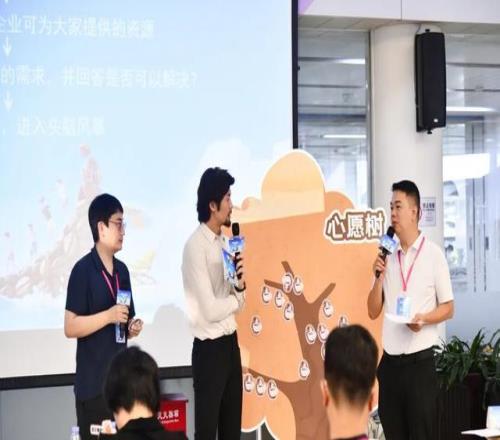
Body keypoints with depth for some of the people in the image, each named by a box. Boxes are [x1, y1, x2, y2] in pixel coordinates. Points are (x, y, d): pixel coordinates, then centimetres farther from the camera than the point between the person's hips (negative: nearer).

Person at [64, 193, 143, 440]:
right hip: (92, 383, -7)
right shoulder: (83, 270, -11)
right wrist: (108, 316, -22)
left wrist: (132, 328, 2)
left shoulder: (122, 270, 12)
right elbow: (70, 327, -15)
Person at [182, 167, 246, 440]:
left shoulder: (223, 241, 8)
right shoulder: (196, 246, -17)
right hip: (210, 348, -8)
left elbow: (235, 301, 9)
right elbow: (211, 310, -21)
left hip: (230, 343, 8)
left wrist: (240, 286, -11)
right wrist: (237, 298, -5)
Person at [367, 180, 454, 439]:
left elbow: (448, 308, -1)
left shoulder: (433, 254, -3)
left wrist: (423, 318, -19)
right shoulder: (387, 257, 9)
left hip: (419, 361, -5)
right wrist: (379, 276, -5)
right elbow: (373, 311, 9)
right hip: (389, 361, 5)